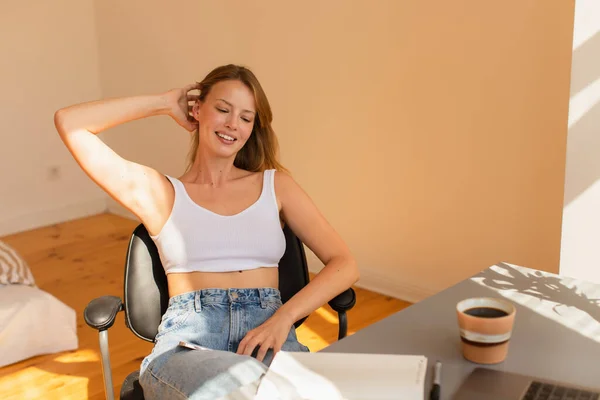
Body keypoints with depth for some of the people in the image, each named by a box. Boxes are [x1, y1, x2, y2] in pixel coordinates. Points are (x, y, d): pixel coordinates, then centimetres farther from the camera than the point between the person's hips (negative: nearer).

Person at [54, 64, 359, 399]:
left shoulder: (276, 184, 18)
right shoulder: (160, 191, 16)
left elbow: (345, 265, 10)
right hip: (187, 340, -1)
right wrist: (165, 103, 16)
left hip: (268, 334, 1)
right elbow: (68, 122, 12)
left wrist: (284, 317, -8)